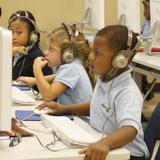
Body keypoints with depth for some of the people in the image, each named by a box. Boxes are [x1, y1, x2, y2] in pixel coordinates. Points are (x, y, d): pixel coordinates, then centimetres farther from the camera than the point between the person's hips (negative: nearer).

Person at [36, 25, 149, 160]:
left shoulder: (128, 92, -22)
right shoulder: (104, 79, 4)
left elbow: (130, 129, -37)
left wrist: (105, 143, -54)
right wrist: (65, 109, 13)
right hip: (97, 148, 7)